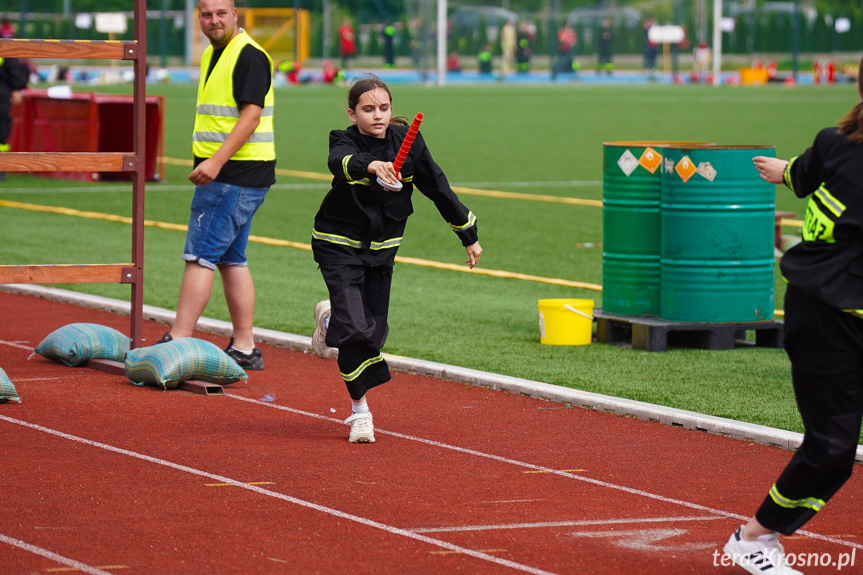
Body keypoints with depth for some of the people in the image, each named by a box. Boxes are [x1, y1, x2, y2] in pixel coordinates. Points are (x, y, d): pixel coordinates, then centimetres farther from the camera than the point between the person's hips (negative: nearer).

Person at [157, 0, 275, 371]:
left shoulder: (249, 56, -13)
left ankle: (178, 341, -12)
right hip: (222, 175, 10)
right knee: (231, 260, 11)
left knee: (200, 256, -11)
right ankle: (244, 348, 14)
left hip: (236, 175, -10)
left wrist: (216, 161, -28)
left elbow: (250, 116, -21)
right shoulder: (212, 56, 17)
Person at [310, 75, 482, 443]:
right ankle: (360, 410, 4)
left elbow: (437, 187, 4)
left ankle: (330, 318, 42)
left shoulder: (408, 141, -6)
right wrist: (370, 166, -63)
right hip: (339, 245, -4)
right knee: (356, 329, -16)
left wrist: (468, 235, 8)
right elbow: (340, 162, -41)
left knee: (374, 332, 9)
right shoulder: (345, 141, -16)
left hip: (382, 247, 4)